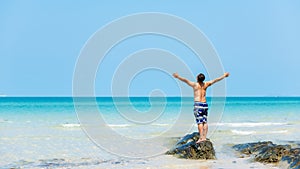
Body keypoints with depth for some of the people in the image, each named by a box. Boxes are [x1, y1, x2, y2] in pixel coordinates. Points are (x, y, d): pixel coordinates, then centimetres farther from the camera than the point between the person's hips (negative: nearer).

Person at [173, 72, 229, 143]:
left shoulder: (195, 85, -5)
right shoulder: (206, 84, 9)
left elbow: (186, 81, -18)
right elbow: (216, 80, 20)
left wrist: (178, 77, -22)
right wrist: (224, 76, 32)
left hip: (198, 104, -5)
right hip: (205, 104, 5)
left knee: (200, 122, -8)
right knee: (205, 122, 8)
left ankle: (201, 138, -13)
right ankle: (204, 137, 7)